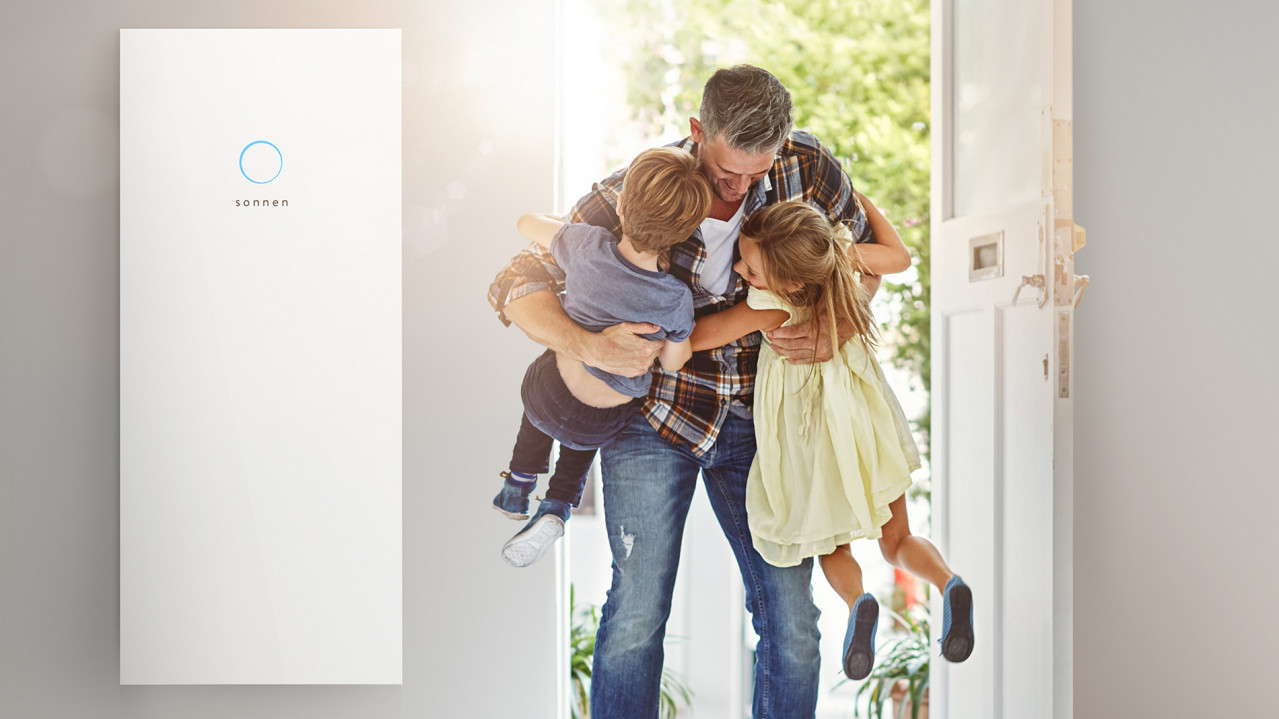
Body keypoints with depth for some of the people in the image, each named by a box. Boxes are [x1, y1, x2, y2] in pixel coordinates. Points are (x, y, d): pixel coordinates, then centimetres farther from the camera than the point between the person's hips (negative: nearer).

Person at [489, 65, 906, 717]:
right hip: (651, 412, -2)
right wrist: (590, 346, -33)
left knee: (792, 622, 1)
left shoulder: (809, 167, -12)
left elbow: (863, 258, 5)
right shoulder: (631, 196, -17)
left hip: (756, 417, 2)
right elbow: (517, 286, -14)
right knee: (637, 612, -4)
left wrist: (834, 333, -16)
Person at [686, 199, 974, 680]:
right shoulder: (843, 257, -18)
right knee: (898, 538, 20)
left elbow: (693, 337, -24)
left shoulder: (774, 308, -32)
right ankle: (947, 583, -10)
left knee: (830, 546, 19)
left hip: (814, 437, -5)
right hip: (868, 424, 5)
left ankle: (856, 599, -13)